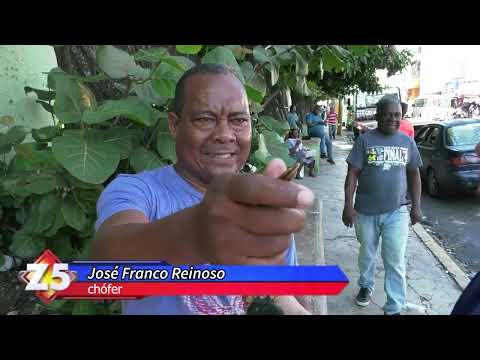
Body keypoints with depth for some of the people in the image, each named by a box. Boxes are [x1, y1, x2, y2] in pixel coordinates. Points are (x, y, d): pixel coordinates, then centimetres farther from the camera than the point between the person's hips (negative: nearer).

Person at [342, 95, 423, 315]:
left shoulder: (407, 142, 3)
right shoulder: (365, 140, -7)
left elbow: (414, 175, 10)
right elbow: (352, 174, -8)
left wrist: (416, 206, 6)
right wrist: (348, 206, -13)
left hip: (396, 212, 1)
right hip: (366, 211, -1)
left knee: (395, 262, 2)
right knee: (367, 254, 18)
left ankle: (394, 308, 15)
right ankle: (366, 286, 43)